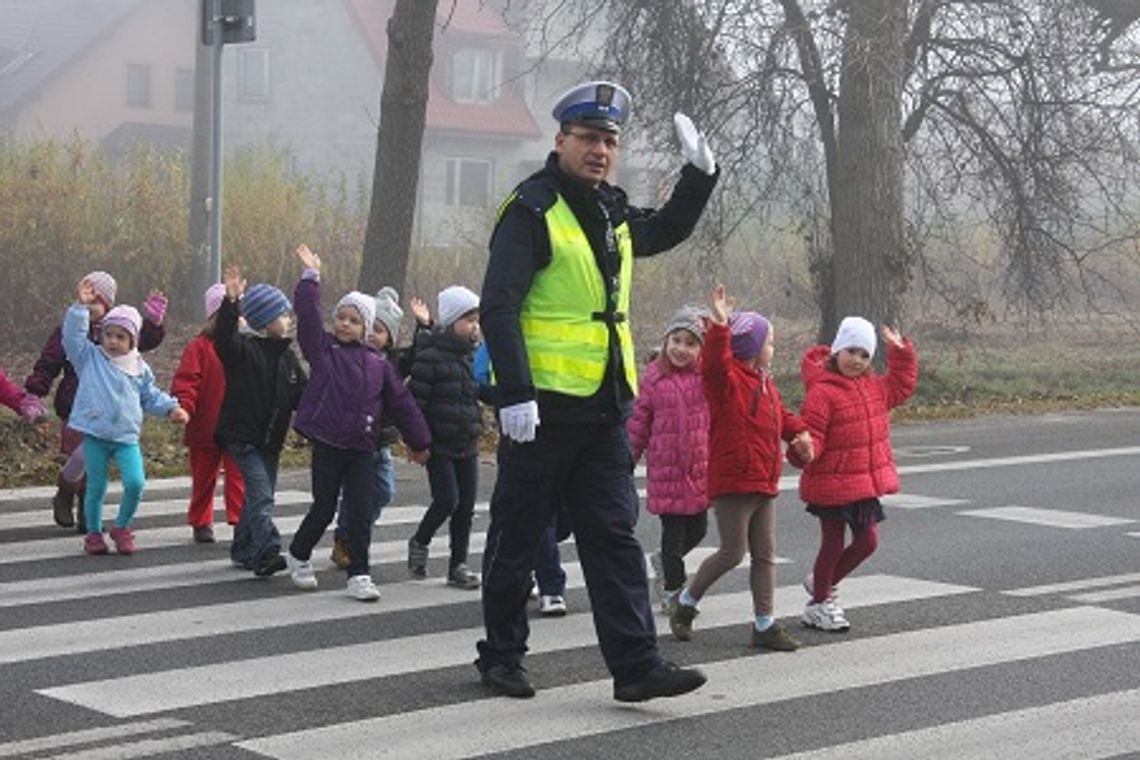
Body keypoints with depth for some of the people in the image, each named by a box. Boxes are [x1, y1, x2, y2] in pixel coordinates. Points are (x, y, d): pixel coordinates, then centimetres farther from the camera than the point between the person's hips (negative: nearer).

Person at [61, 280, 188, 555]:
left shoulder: (139, 368, 11)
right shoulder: (90, 357, 4)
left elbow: (151, 396, 20)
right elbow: (72, 335, -7)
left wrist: (171, 408, 6)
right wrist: (80, 306, -13)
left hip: (126, 437, 1)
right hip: (95, 434, -1)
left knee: (135, 482, -14)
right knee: (96, 487, 3)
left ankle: (122, 527, 9)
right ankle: (94, 532, 22)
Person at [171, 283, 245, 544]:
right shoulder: (199, 347, -5)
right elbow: (185, 381, -12)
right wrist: (183, 406, -27)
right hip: (204, 429, -2)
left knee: (238, 477, -1)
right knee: (203, 478, 11)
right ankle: (201, 524, 23)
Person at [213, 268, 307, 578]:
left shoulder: (287, 356, 10)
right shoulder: (244, 349, -10)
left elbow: (302, 395, 12)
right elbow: (223, 339, -32)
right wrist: (231, 303, -44)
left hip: (271, 439, 7)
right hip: (243, 436, -7)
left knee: (259, 496, 14)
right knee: (261, 496, -18)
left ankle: (243, 551, 26)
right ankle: (266, 552, -25)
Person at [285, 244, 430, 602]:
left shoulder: (377, 364, 10)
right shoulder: (322, 349, 4)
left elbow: (401, 403, 14)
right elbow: (308, 316, -9)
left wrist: (419, 442, 16)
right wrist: (310, 277, -11)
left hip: (362, 448, 2)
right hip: (327, 443, -2)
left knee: (362, 512, -1)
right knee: (324, 508, 4)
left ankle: (358, 575, 6)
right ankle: (298, 555, 28)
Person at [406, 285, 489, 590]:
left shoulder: (472, 355, 11)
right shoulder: (431, 356, -11)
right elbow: (415, 399, -12)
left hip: (467, 446, 7)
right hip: (439, 446, -7)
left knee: (466, 506, 6)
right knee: (447, 499, -12)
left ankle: (458, 565, 15)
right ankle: (419, 543, 15)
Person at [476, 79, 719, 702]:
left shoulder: (611, 212, 14)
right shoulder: (532, 209, -10)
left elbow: (664, 232, 36)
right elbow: (498, 306, -17)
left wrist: (699, 173, 20)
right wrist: (514, 394, -24)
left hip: (604, 409, 7)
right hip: (542, 407, -7)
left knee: (614, 538, 2)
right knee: (518, 536, 6)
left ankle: (636, 666, 1)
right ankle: (501, 655, 19)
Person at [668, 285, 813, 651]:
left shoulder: (765, 383, 16)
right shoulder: (726, 379, -11)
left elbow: (780, 416, 27)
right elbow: (714, 362, -33)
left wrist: (798, 431, 8)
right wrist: (720, 326, -43)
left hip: (763, 483, 9)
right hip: (732, 482, -9)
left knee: (765, 555, 9)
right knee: (732, 553, -5)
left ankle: (765, 624, 14)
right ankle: (687, 601, 15)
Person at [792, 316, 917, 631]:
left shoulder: (874, 387, 9)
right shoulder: (822, 392, -17)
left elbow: (902, 385, 27)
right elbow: (812, 434, -20)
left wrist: (901, 353, 17)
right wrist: (802, 450, -40)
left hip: (866, 484, 7)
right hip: (832, 484, -7)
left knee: (867, 541, 11)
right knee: (833, 543, 3)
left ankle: (823, 583, 32)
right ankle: (818, 605, 20)